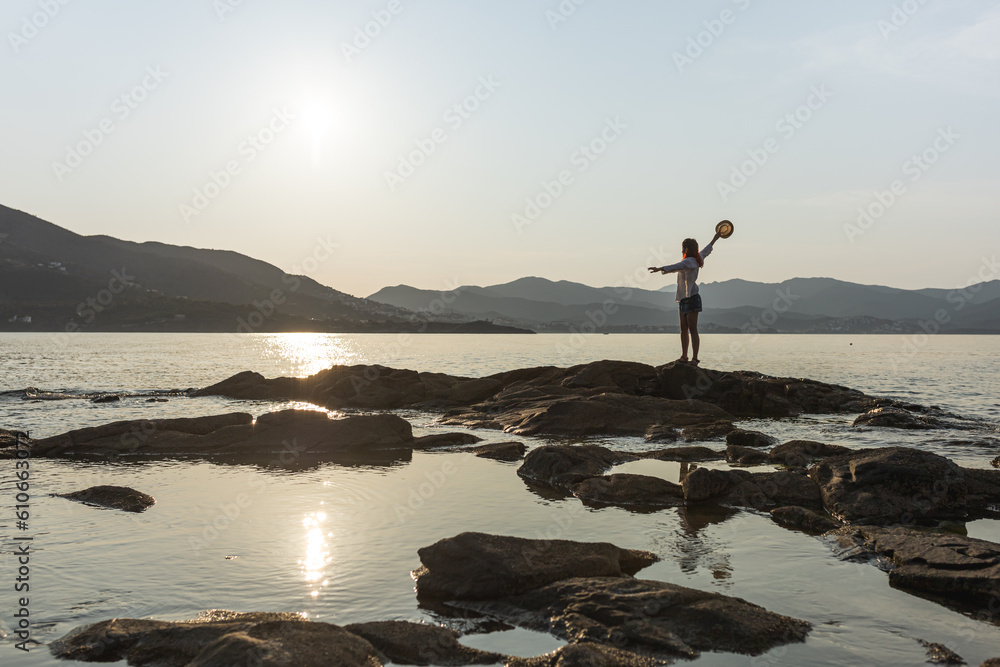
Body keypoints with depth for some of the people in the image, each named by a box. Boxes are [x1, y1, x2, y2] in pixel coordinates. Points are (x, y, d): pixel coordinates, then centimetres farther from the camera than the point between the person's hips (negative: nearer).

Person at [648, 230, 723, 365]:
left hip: (691, 298, -10)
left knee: (692, 329, -9)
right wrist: (715, 239, 49)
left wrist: (660, 269, -45)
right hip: (684, 299, 10)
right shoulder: (697, 259, 14)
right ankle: (684, 356, 13)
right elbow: (706, 251, 33)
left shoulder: (689, 261, -14)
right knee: (684, 329, 9)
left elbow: (675, 267, -32)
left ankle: (695, 358, -9)